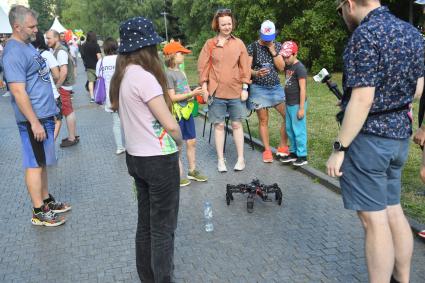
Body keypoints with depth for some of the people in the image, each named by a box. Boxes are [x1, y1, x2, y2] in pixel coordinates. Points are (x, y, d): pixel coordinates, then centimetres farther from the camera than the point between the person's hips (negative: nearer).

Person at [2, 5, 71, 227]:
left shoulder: (27, 45, 12)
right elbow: (18, 92, -23)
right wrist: (35, 123, -23)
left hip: (44, 115, 10)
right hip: (34, 119, -10)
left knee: (42, 162, 17)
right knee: (35, 164, -1)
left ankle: (46, 201, 29)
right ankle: (39, 213, 9)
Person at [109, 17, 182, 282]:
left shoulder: (121, 76, 6)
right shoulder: (143, 77, -21)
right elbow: (170, 124, -20)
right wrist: (179, 142, 1)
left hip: (136, 157, 9)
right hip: (158, 160, -9)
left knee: (146, 222, 19)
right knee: (163, 227, 4)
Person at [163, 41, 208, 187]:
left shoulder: (181, 72, 11)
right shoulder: (168, 74, -14)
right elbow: (172, 97, -18)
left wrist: (195, 92, -2)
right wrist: (191, 94, -18)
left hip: (187, 111, 8)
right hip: (176, 114, -8)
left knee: (191, 142, 13)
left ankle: (192, 171, 26)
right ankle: (178, 175, 13)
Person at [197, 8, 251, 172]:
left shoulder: (239, 43, 4)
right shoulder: (210, 44, 1)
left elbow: (245, 67, 5)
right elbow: (203, 66, 1)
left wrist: (245, 88, 0)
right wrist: (204, 88, -5)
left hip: (236, 92, 1)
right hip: (216, 92, -1)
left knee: (237, 124, 9)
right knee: (219, 125, 6)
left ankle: (240, 158, 19)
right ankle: (220, 160, 16)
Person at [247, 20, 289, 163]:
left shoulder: (278, 46, 5)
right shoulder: (252, 47, -5)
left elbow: (281, 67, -2)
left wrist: (273, 51, -11)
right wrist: (257, 73, -26)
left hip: (276, 87, 3)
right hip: (258, 88, -3)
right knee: (263, 120, 2)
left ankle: (283, 145, 13)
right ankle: (267, 150, 14)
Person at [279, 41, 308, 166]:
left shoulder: (299, 68, -14)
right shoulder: (287, 67, 11)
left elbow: (303, 89, -17)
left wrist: (301, 108, -19)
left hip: (297, 104, -9)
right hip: (289, 104, 9)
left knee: (299, 130, -3)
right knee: (289, 129, 14)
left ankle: (302, 156, 6)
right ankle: (293, 152, 26)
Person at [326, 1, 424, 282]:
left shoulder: (365, 34, -17)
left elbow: (362, 100, -22)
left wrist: (339, 148, -17)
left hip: (368, 137, -9)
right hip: (400, 134, 9)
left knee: (374, 219, -1)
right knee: (393, 210, 18)